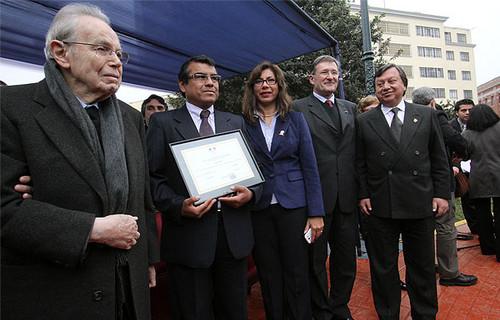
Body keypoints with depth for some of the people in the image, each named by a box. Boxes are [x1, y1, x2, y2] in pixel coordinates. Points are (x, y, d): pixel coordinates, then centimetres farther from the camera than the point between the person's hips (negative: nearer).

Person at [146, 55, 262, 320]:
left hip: (234, 233, 4)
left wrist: (251, 194, -8)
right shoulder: (162, 122, 2)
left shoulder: (237, 123, 13)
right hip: (188, 235, -3)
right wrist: (179, 206, -19)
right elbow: (152, 177, -4)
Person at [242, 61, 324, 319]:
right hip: (258, 208, 1)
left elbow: (310, 167, 1)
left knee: (297, 275, 7)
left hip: (293, 205, 0)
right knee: (269, 276, 12)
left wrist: (316, 213, -4)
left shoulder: (296, 120, 5)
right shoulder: (244, 124, 5)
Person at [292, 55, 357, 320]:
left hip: (346, 197, 5)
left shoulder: (351, 108, 14)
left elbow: (356, 151, 13)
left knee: (346, 258, 16)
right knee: (315, 260, 10)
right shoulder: (298, 109, -2)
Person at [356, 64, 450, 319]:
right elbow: (360, 164, 4)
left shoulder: (427, 115, 8)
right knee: (383, 266, 10)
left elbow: (439, 159, 8)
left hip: (420, 204, 1)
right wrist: (363, 194, -2)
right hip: (380, 207, -1)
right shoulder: (364, 122, 5)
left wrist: (441, 193, 2)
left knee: (422, 265, 14)